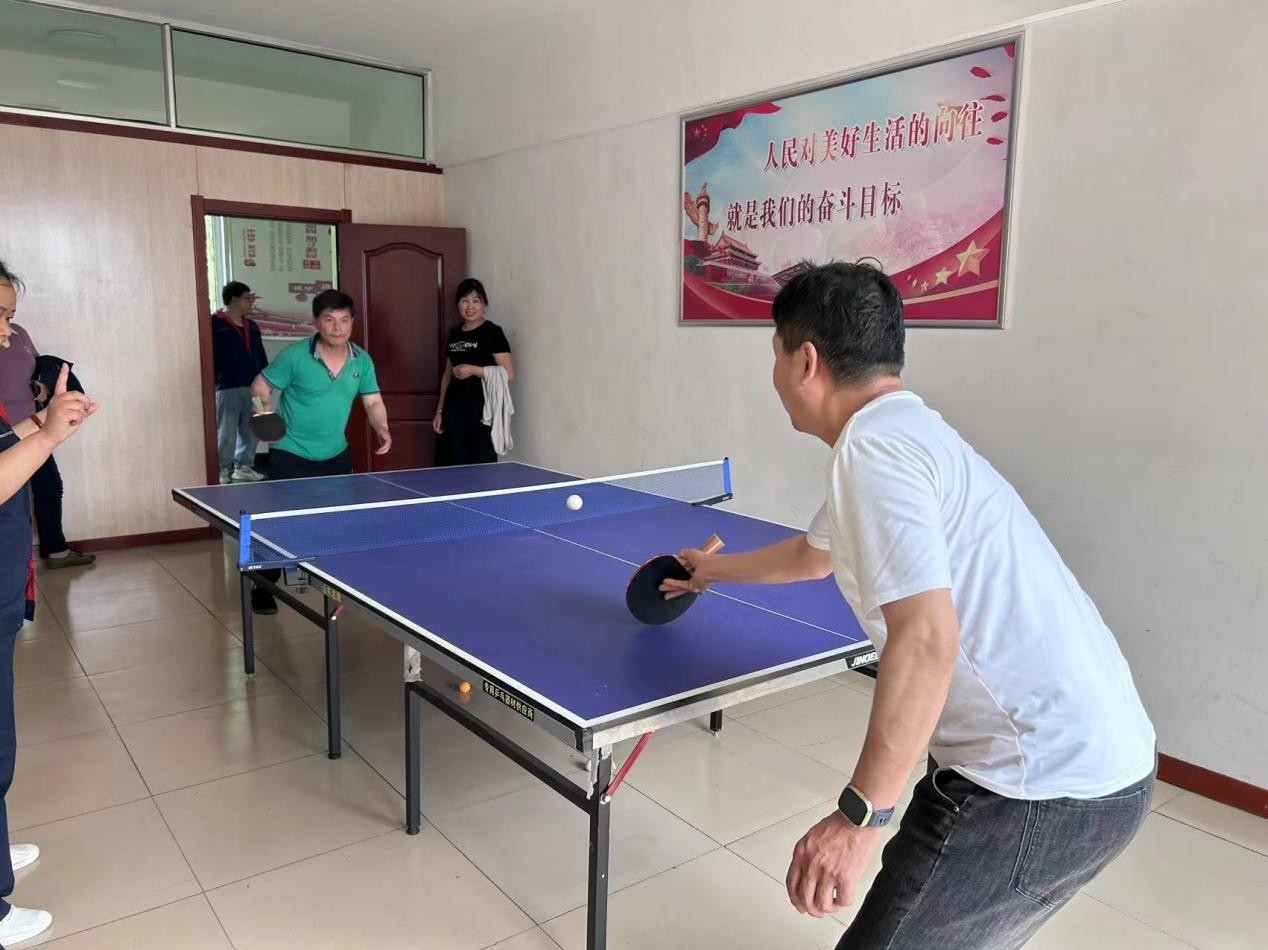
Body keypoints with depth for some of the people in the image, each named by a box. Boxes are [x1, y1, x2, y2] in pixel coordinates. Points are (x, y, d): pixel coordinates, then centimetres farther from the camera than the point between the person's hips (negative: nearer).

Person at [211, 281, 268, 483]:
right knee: (227, 432, -3)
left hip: (252, 387, 7)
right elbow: (211, 357, -9)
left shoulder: (251, 326, 16)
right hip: (227, 388, -7)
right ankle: (223, 470, 7)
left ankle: (243, 466, 23)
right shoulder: (215, 324, -5)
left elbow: (261, 358, 19)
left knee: (251, 430, 11)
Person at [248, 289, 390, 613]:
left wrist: (382, 428, -15)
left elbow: (373, 401, 4)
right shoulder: (295, 355, -14)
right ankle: (264, 589, 18)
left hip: (336, 455, 4)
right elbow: (260, 386, -6)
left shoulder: (362, 360, -2)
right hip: (291, 456, -4)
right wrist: (266, 410, -26)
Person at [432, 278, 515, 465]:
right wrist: (439, 410, 17)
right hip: (454, 408, 6)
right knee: (454, 466, 3)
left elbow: (508, 373, -11)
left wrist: (473, 370, -18)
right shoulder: (455, 334, 14)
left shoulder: (492, 332, -5)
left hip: (482, 409, -6)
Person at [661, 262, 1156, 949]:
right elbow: (814, 554, 32)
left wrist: (858, 816, -21)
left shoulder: (873, 447, -16)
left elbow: (926, 639, -27)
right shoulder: (910, 433, 16)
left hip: (1040, 790, -10)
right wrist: (712, 571, 46)